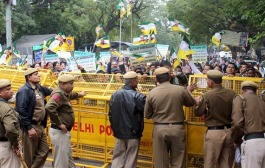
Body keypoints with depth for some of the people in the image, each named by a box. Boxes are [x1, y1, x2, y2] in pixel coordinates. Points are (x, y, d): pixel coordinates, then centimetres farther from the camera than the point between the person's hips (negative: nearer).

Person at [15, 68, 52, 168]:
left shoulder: (39, 88, 10)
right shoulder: (24, 91, -16)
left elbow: (51, 92, 31)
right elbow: (21, 111, -22)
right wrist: (29, 128, -22)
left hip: (40, 126, 8)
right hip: (31, 127, -8)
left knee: (44, 151, 13)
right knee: (29, 155, 3)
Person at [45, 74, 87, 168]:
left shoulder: (64, 93, 10)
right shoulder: (59, 94, -20)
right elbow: (49, 107, -36)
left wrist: (78, 95, 49)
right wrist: (59, 123, -28)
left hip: (64, 131, 10)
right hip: (59, 131, -10)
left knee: (68, 155, 25)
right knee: (62, 160, -1)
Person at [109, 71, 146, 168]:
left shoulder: (115, 95, 1)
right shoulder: (138, 96, -17)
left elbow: (111, 114, 7)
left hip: (119, 132, 5)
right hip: (133, 133, -4)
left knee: (118, 157, 14)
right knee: (131, 159, 8)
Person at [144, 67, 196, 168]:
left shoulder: (151, 93, -4)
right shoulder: (181, 90, -6)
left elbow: (147, 115, 6)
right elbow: (191, 103, 14)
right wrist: (188, 91, 33)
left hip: (159, 129, 0)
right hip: (177, 128, 0)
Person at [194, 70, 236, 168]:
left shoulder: (207, 96, -13)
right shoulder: (232, 94, -5)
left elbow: (198, 113, -3)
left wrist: (198, 102, 15)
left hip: (214, 132, -4)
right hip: (229, 131, 4)